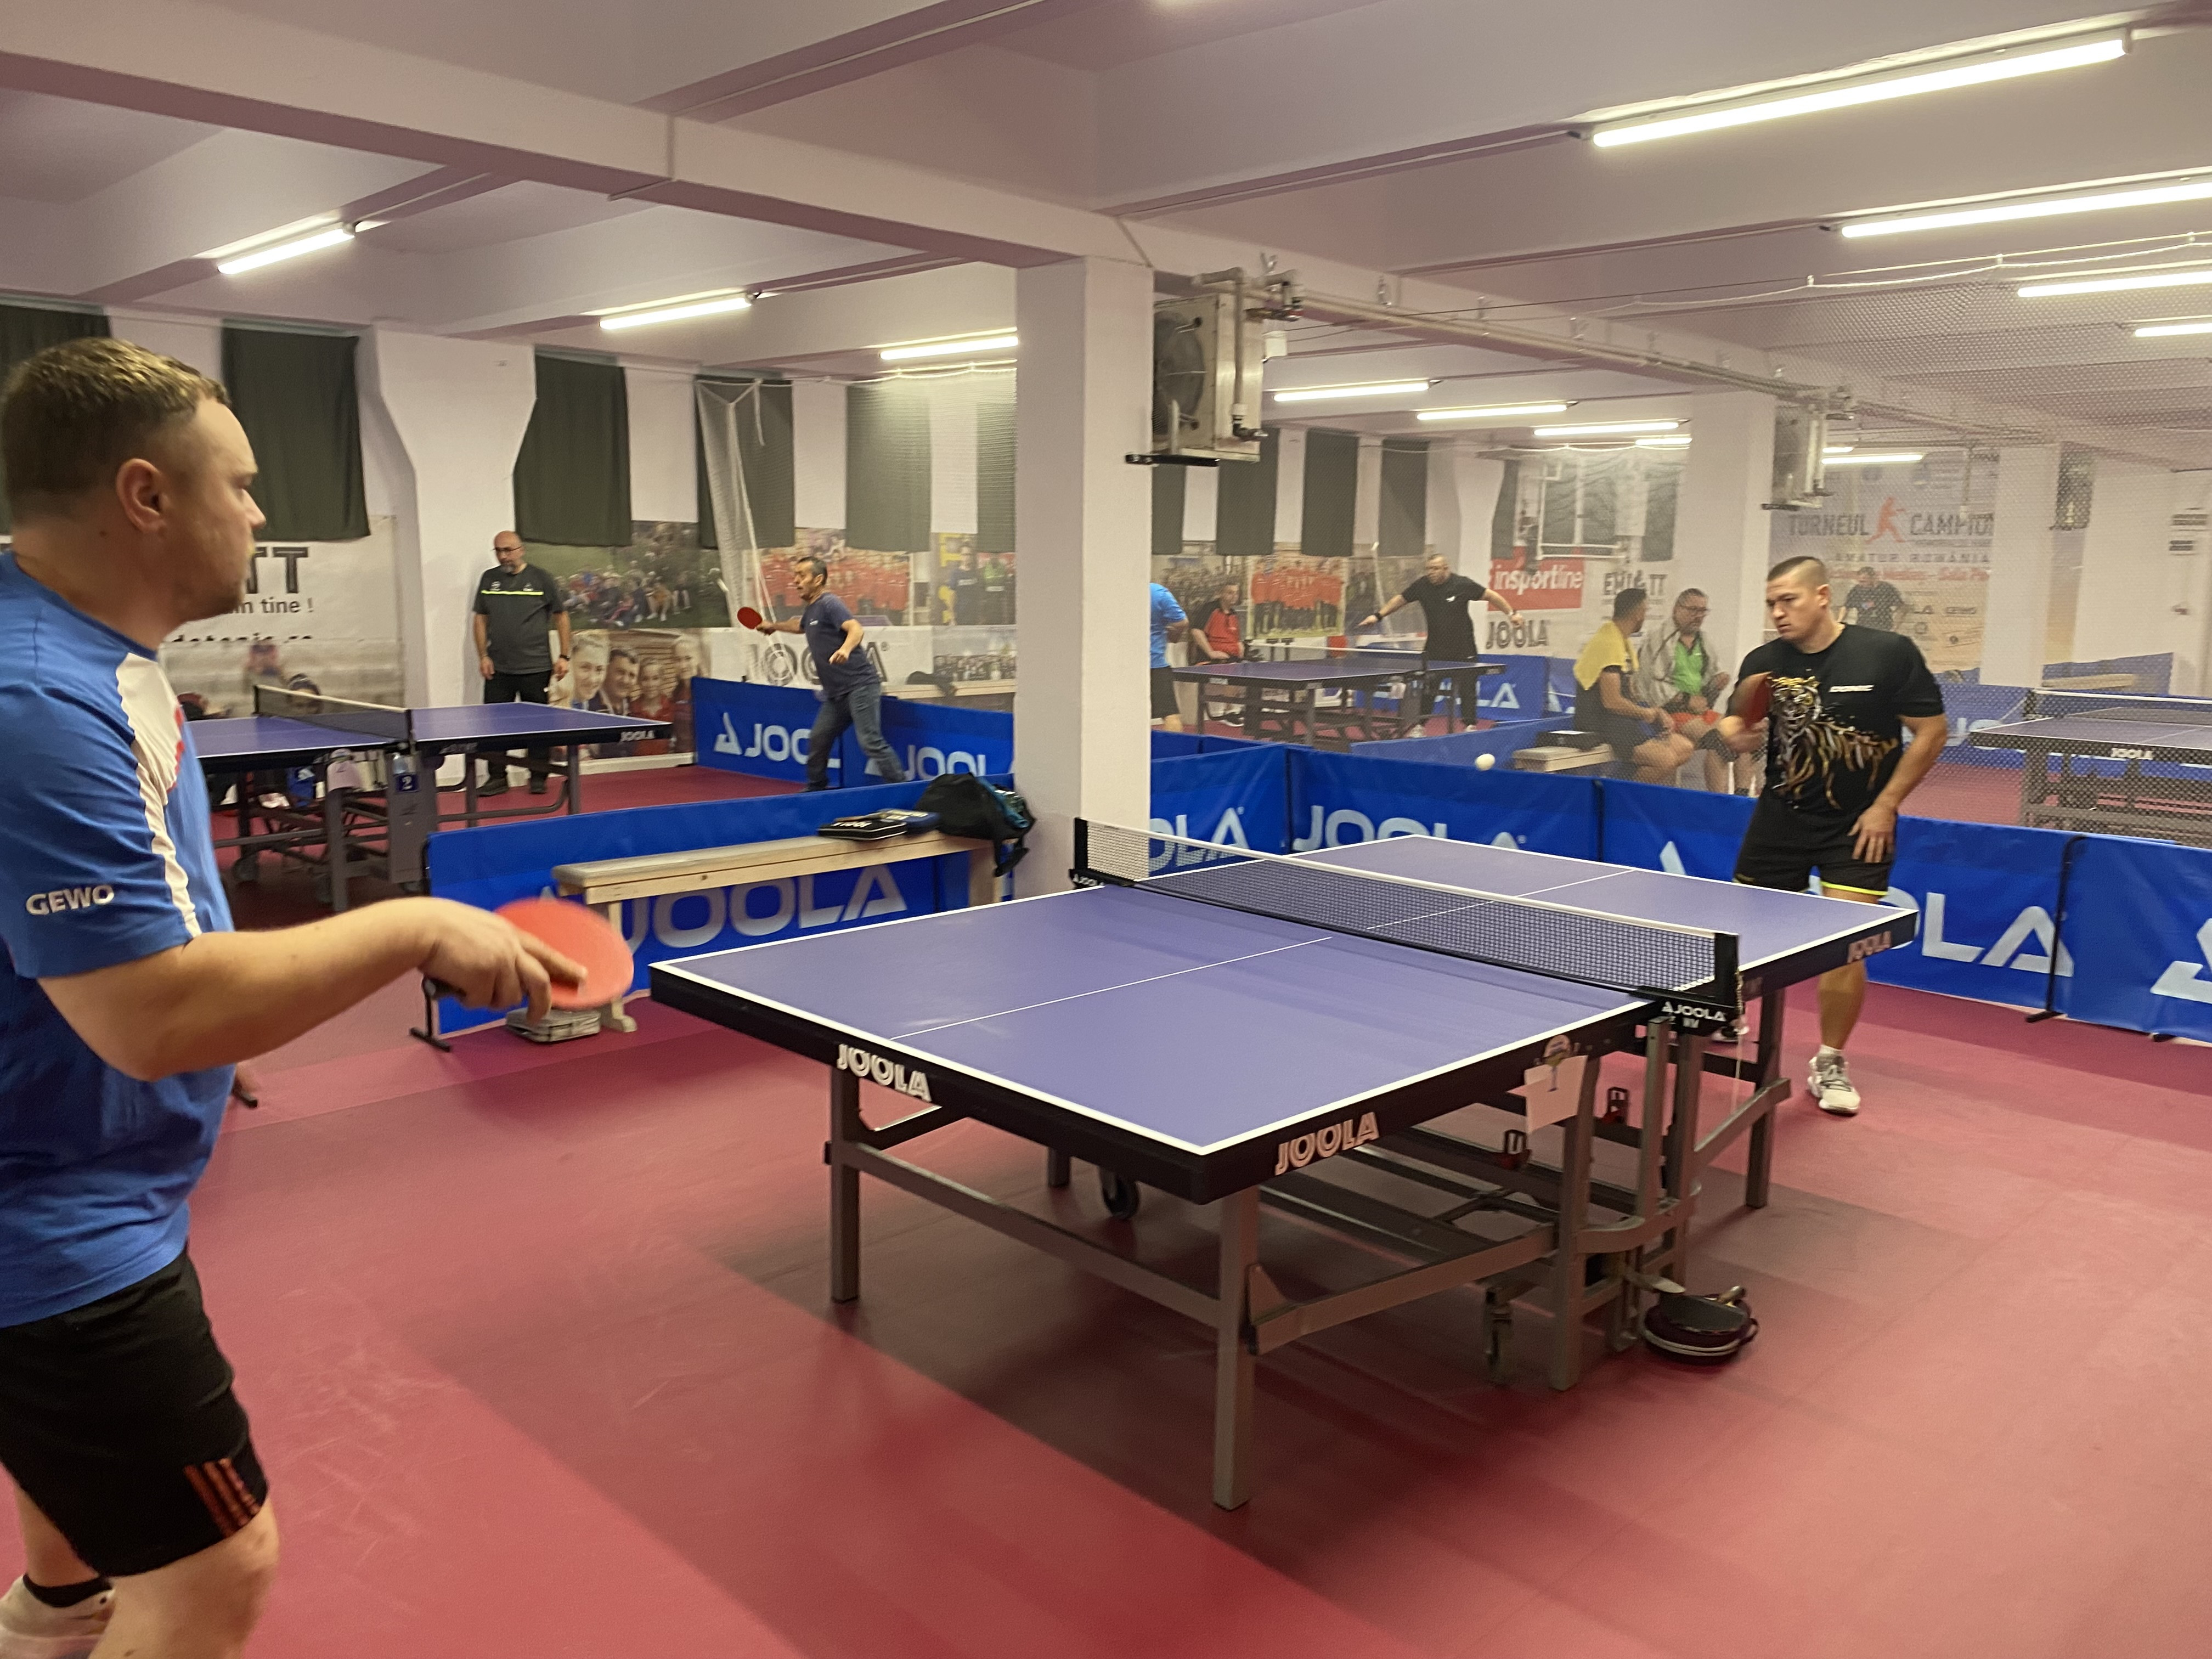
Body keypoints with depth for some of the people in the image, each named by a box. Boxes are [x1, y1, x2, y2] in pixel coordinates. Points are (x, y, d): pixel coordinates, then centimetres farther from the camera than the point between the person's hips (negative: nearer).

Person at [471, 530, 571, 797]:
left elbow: (561, 616, 3)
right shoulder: (489, 579, 8)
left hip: (536, 667, -3)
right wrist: (483, 656, 2)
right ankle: (497, 778, 10)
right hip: (498, 669, 3)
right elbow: (480, 619, 13)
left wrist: (564, 656, -3)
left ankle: (538, 777, 13)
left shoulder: (540, 579, -1)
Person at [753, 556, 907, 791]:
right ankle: (816, 788, 26)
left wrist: (846, 649, -46)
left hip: (860, 685, -10)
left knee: (871, 741, -18)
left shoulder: (829, 604, -9)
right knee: (818, 741, 11)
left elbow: (855, 629, -27)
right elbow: (800, 624, 45)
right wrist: (774, 627, 54)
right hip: (837, 693, 10)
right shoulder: (810, 610, 19)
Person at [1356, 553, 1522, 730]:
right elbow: (1401, 599, 6)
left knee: (1467, 688, 4)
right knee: (1427, 689, -1)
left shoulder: (1463, 585, -15)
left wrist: (1511, 613, -11)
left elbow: (1490, 595, -6)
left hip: (1463, 649, -2)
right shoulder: (1422, 585, -7)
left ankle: (1470, 725, 16)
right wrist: (1378, 616, 0)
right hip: (1434, 648, 2)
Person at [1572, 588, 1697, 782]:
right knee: (1665, 759, -23)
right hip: (1602, 724, -11)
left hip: (1624, 717, 11)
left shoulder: (1623, 642, 16)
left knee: (1684, 748, 6)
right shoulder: (1609, 644, -18)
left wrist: (1654, 712, 2)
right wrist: (1646, 713, -7)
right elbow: (1612, 701, -23)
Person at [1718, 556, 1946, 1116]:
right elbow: (1736, 721, 0)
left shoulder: (1889, 653, -11)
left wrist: (1886, 805, -9)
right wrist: (1735, 732, -25)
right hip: (1781, 815, 3)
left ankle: (1830, 1064, 10)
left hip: (1859, 824, -3)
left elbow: (1931, 731, -5)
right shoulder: (1764, 662, -3)